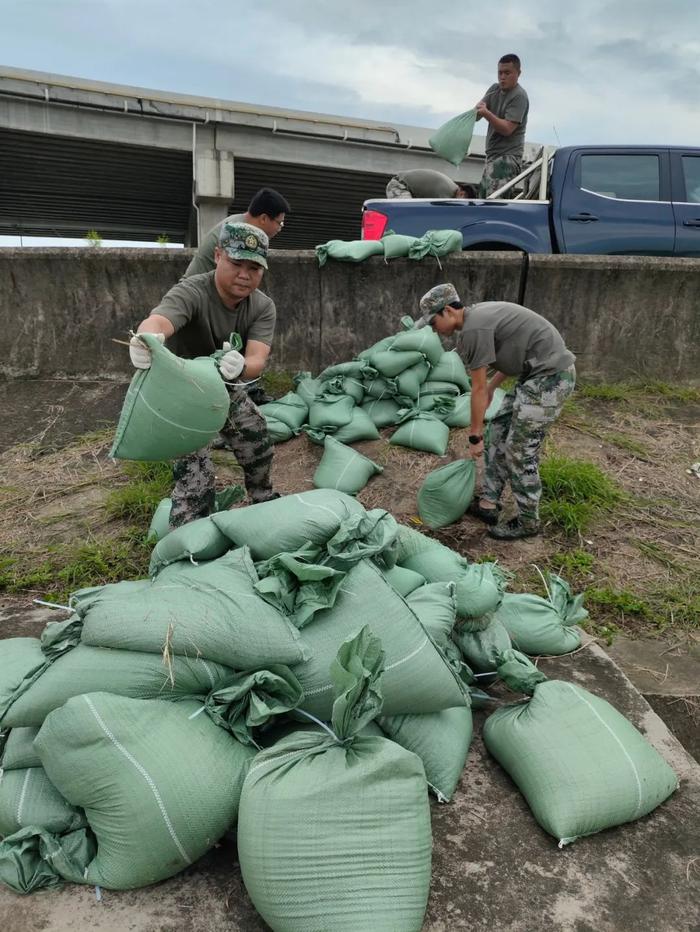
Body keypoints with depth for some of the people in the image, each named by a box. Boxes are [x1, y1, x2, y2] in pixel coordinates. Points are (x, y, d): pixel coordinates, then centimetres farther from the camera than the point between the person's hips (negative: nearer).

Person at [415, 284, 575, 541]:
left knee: (520, 450, -3)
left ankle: (528, 522, 11)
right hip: (538, 373, 10)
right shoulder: (480, 315, 13)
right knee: (499, 432, 12)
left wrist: (474, 436, -3)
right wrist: (492, 386, 28)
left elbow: (478, 389, -11)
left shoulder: (473, 330, -16)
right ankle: (488, 504, 19)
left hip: (551, 375, -10)